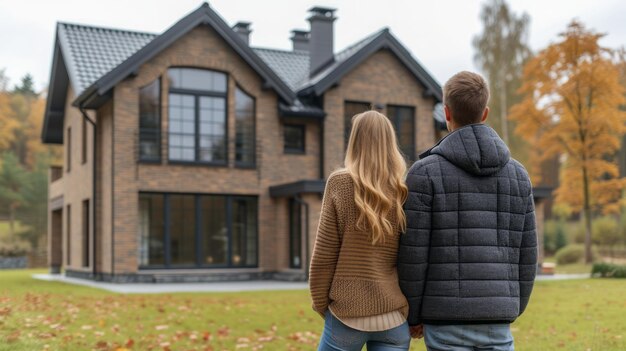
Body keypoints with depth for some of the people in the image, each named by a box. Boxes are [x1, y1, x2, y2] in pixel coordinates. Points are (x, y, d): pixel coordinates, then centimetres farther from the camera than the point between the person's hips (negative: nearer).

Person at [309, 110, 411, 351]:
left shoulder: (340, 184, -7)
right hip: (395, 315, 2)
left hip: (348, 312, -2)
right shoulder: (406, 190, 0)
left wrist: (321, 303, 7)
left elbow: (324, 254, -5)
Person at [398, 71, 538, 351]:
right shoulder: (517, 173, 6)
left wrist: (413, 315, 5)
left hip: (447, 316, -3)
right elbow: (526, 254, 8)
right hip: (495, 316, 4)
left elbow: (412, 253, -9)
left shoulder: (424, 172, -8)